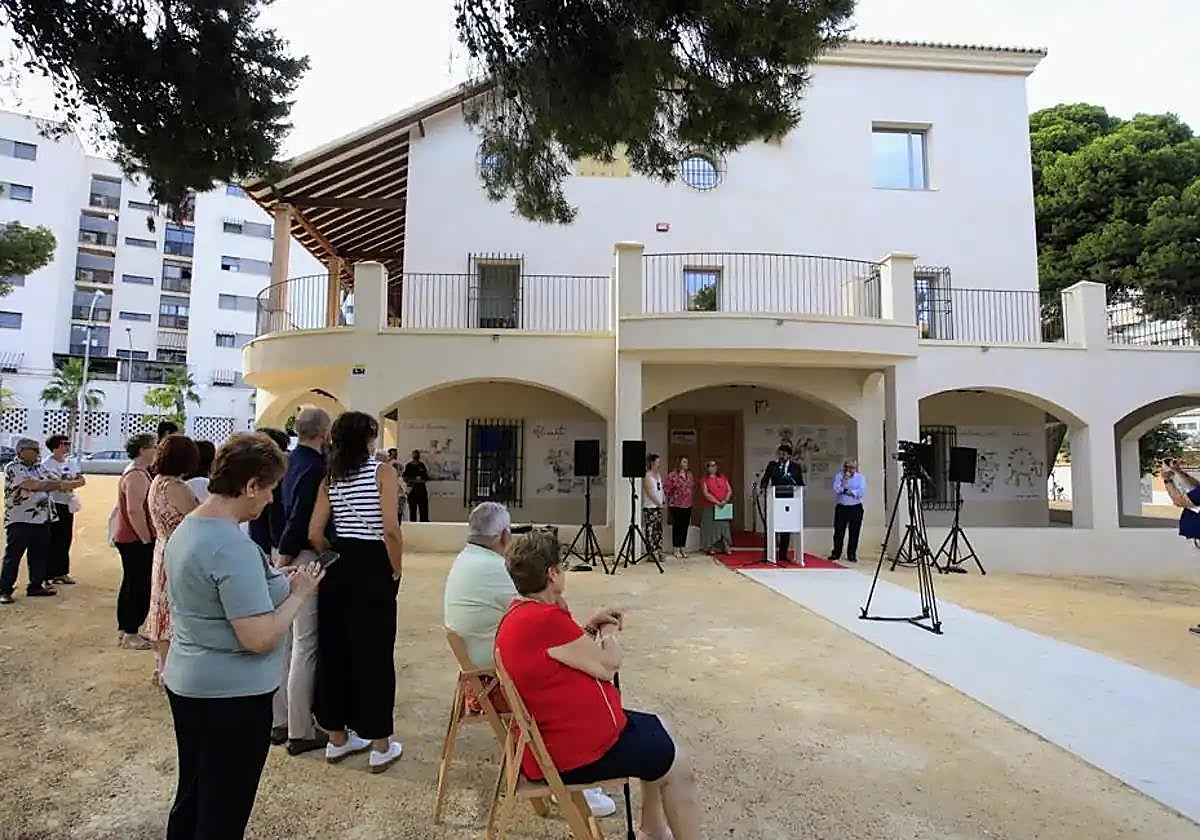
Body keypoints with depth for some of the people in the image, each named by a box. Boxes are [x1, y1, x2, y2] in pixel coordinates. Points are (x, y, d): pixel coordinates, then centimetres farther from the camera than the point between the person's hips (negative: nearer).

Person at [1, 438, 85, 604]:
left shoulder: (39, 467, 13)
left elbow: (52, 482, 8)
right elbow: (32, 484, -22)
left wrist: (71, 482, -11)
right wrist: (59, 483, -22)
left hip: (42, 519, 7)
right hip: (20, 520, -7)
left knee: (39, 554, 12)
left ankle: (35, 586, 22)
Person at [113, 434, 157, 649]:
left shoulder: (136, 472, 15)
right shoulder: (137, 475, -19)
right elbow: (135, 511, -26)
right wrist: (147, 540, -21)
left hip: (130, 539, 11)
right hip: (136, 541, -11)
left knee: (130, 584, 17)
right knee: (139, 586, -4)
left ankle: (124, 630, 26)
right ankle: (130, 633, 3)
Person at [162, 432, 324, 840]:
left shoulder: (185, 529, 4)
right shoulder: (233, 546, -27)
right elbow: (259, 638, -28)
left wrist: (279, 583, 7)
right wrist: (298, 594, -14)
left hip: (186, 682, 9)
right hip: (230, 696, -9)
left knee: (191, 799, 25)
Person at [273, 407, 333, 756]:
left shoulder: (291, 460, 10)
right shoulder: (315, 468, -17)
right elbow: (300, 521, -21)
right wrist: (283, 563, -15)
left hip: (284, 558, 9)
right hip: (304, 559, -9)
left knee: (284, 641, 16)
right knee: (305, 646, -1)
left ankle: (280, 721, 28)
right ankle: (300, 732, 9)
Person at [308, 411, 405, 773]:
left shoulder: (330, 477, 6)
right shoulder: (382, 471, -10)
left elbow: (314, 534, 2)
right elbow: (390, 530, -19)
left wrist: (335, 559, 15)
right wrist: (397, 569, -7)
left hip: (337, 568, 6)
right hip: (373, 568, -6)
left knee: (333, 650, 15)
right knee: (374, 654, 3)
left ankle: (337, 739, 29)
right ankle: (380, 746, 15)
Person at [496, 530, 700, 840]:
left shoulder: (519, 614, 4)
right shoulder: (545, 620, -28)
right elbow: (607, 666, -18)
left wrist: (590, 627, 6)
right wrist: (609, 633, 1)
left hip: (556, 733, 10)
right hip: (579, 749, -10)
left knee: (654, 731, 25)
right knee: (678, 768, 6)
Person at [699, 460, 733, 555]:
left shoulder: (723, 478, 12)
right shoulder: (704, 480, -1)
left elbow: (729, 490, 6)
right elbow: (706, 493, -11)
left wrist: (725, 500, -11)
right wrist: (717, 502, -17)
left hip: (723, 507, 4)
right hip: (710, 507, -4)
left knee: (724, 526, 4)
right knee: (711, 527, -1)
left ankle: (725, 547, 8)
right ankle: (711, 547, 5)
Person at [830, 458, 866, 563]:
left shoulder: (860, 477, 5)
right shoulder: (838, 476, 5)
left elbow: (862, 491, -8)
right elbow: (836, 490, -9)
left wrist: (850, 492, -10)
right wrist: (844, 480, -15)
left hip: (856, 508, 0)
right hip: (841, 507, 0)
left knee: (854, 533, 2)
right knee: (839, 532, 2)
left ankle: (852, 555, 12)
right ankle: (836, 553, 11)